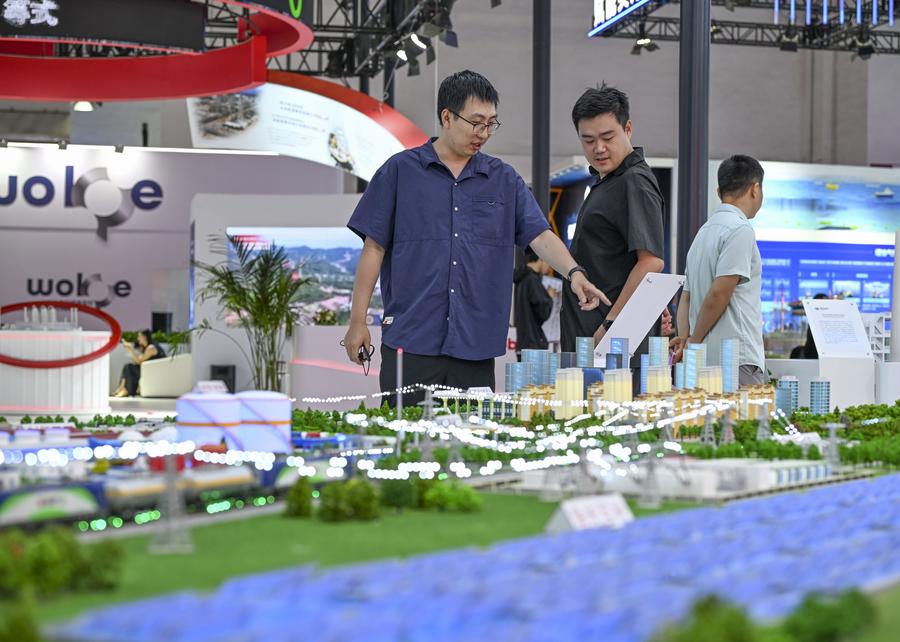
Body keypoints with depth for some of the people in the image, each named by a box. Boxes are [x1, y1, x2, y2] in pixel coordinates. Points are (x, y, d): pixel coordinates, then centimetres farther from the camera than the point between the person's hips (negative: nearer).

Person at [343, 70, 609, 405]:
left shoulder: (505, 180, 11)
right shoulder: (400, 171, 3)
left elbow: (540, 235, 3)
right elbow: (374, 248, 3)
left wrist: (574, 273, -17)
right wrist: (357, 322, -1)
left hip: (476, 348, 3)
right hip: (410, 341, -2)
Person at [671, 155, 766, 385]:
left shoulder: (704, 231, 19)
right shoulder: (740, 230, -9)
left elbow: (686, 298, 17)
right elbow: (719, 294, -15)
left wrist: (685, 338, 5)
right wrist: (693, 342, -5)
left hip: (704, 359, 9)